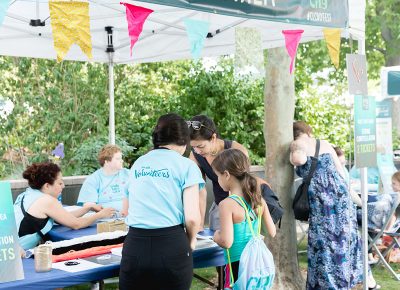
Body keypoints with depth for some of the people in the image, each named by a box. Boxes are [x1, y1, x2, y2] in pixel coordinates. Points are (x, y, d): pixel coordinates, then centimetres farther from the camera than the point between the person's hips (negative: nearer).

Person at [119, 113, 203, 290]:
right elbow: (192, 218, -8)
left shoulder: (137, 164, 16)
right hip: (171, 246, -4)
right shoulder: (186, 166, 0)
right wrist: (191, 240, 12)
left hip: (135, 245, 4)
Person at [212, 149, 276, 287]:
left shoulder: (227, 204, -17)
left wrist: (216, 236, 0)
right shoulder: (259, 200, 1)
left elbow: (226, 242, -21)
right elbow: (272, 232, 8)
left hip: (237, 265, -6)